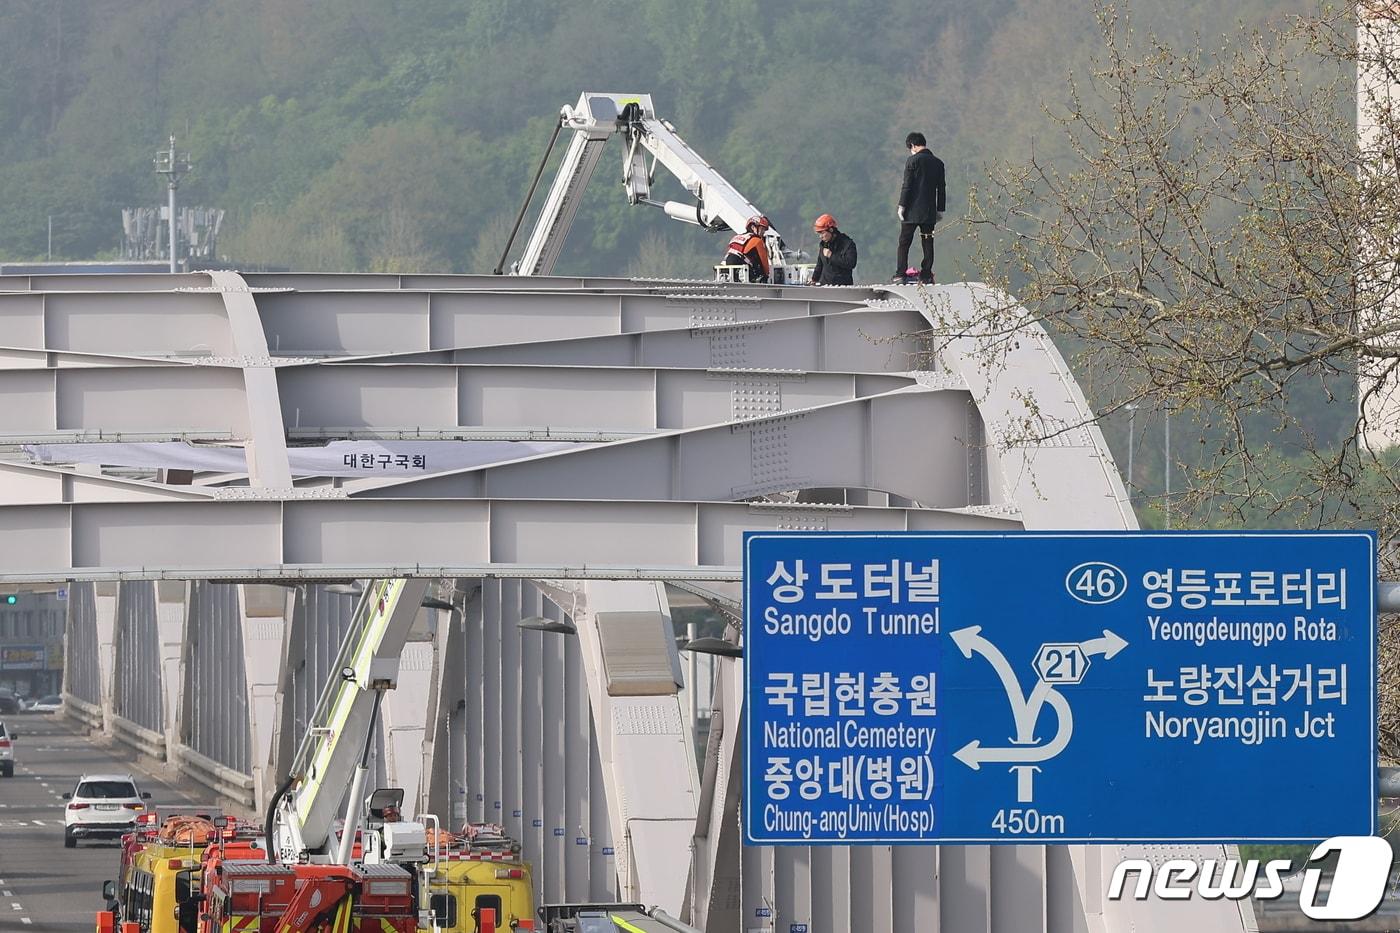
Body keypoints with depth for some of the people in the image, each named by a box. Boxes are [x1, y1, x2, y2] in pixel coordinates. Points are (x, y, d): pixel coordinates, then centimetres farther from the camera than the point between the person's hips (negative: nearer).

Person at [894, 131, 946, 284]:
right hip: (929, 211, 5)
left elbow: (907, 185, -11)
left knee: (904, 243, 1)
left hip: (912, 210, -5)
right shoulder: (938, 163, 8)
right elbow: (941, 189, 12)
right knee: (927, 243, 8)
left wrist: (902, 206, -6)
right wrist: (940, 209, 17)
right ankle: (926, 276, 6)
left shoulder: (913, 161, -8)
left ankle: (901, 274, -5)